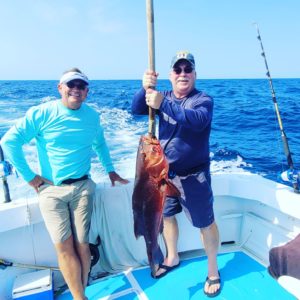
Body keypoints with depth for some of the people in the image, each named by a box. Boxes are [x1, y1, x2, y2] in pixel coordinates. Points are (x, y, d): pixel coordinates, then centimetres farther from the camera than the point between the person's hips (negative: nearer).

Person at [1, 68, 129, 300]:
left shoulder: (92, 116, 5)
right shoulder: (41, 114, -7)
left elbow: (100, 144, 23)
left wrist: (110, 170, 21)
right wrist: (29, 176, -8)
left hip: (82, 187, 2)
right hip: (51, 190, -2)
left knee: (82, 244, 3)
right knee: (64, 247, -2)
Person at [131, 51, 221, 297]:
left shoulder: (203, 99, -10)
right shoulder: (164, 97, 4)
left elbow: (198, 120, -32)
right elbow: (136, 109, -9)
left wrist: (163, 104, -40)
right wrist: (145, 88, -28)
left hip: (193, 176, -5)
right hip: (165, 172, 5)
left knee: (205, 223, 4)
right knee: (167, 215, 18)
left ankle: (213, 271, 26)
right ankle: (172, 258, 42)